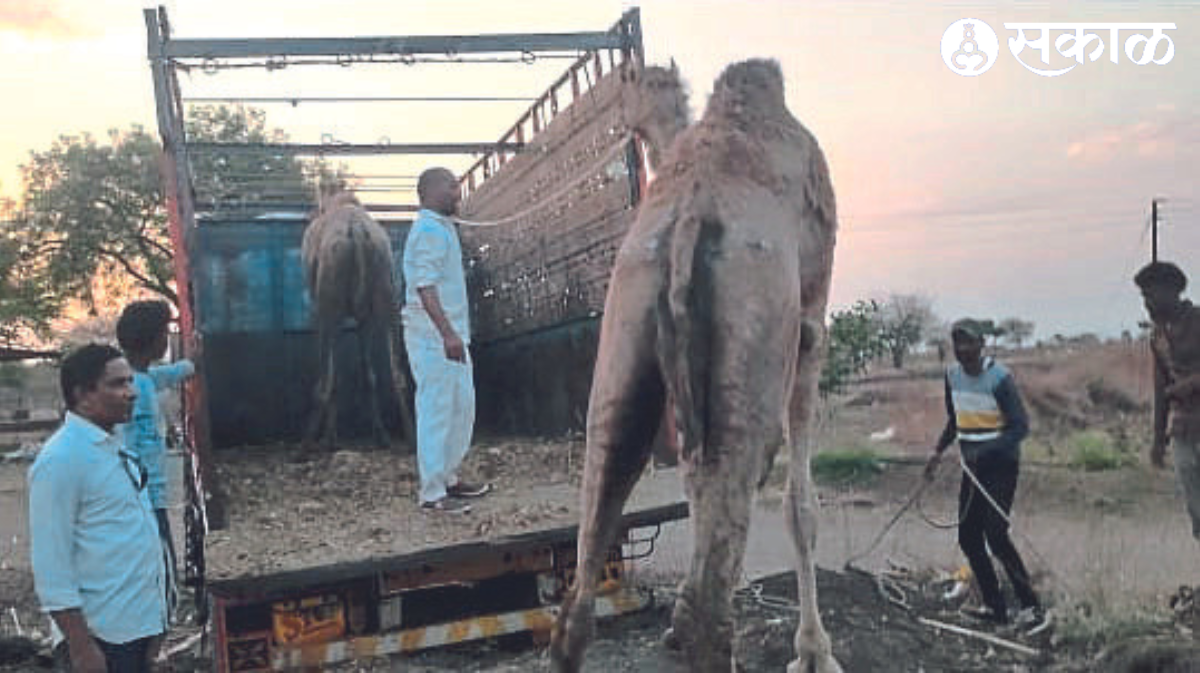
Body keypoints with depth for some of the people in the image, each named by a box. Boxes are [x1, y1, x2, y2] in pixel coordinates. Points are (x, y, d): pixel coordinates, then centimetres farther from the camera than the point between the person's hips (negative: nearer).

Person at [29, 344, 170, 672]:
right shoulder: (61, 460, -18)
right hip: (105, 636, -8)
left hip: (141, 621, 8)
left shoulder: (114, 445, 8)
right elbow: (51, 563, -19)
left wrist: (154, 620, 17)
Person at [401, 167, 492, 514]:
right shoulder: (428, 230, -14)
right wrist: (447, 333, -30)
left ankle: (448, 477, 27)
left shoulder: (443, 227, 18)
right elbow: (424, 286, -23)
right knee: (436, 412, -5)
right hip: (433, 338, -10)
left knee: (462, 406, 15)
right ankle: (432, 493, 2)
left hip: (452, 334, 10)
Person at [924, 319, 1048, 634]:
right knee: (968, 537, 6)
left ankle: (1032, 608, -3)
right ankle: (995, 607, 18)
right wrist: (939, 451, 12)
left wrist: (986, 451, -28)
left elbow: (1020, 426, -18)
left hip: (1001, 464, -7)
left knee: (995, 534, -15)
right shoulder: (952, 374, 6)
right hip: (973, 466, 7)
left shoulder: (999, 377, -15)